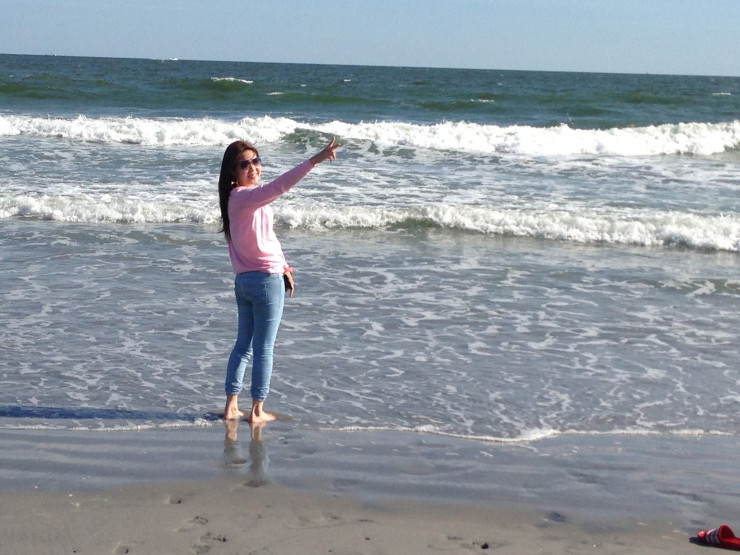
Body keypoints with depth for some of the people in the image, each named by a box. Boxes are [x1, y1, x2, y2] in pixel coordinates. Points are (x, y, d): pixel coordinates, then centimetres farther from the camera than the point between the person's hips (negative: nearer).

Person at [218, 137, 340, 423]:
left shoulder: (245, 198, 13)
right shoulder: (244, 196, -18)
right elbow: (279, 186, -34)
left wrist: (283, 266, 18)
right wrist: (314, 160, -41)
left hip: (243, 281, 10)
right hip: (266, 280, -10)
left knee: (243, 345, 15)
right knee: (264, 348, 1)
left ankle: (231, 406, 18)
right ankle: (257, 410, 8)